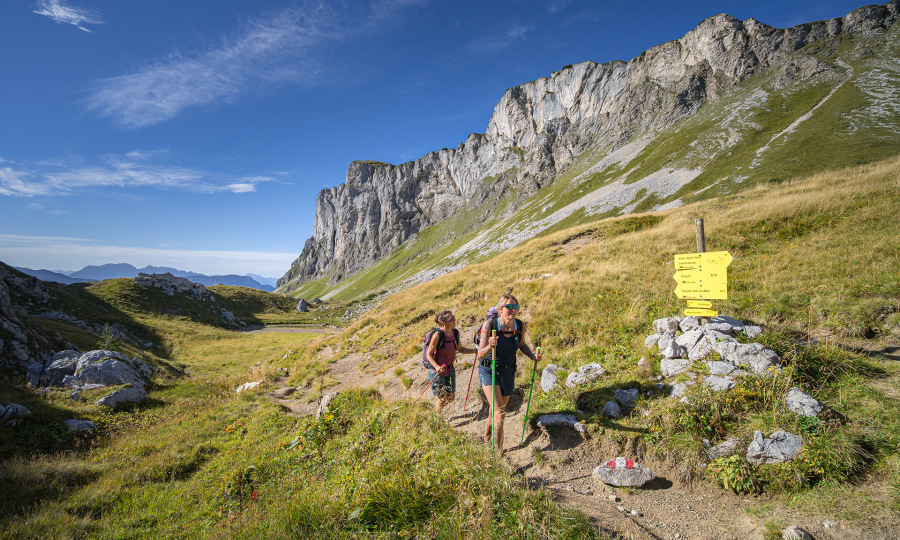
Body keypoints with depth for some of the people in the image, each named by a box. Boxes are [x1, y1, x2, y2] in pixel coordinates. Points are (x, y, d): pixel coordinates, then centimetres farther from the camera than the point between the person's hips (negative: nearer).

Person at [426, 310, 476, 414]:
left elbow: (460, 349, 11)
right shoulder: (437, 335, -22)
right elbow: (429, 354, -16)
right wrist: (437, 367, -31)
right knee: (442, 399, 0)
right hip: (437, 371, -6)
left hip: (450, 370, 6)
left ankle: (435, 408, 40)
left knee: (451, 398, 13)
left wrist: (475, 350, -2)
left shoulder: (456, 333, -4)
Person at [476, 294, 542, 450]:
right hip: (489, 371, -4)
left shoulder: (520, 326, -10)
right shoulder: (489, 324, -22)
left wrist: (532, 355, -5)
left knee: (497, 413, 19)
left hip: (508, 372, 4)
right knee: (500, 413, -18)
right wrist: (490, 346, -43)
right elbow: (480, 355, -22)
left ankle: (487, 433, 49)